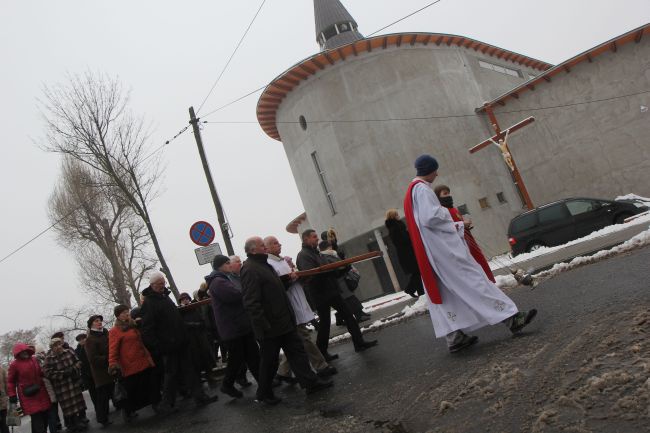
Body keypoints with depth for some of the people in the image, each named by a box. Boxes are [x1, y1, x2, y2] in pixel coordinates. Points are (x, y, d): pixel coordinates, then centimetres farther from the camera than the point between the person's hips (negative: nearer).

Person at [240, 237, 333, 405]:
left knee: (297, 351, 11)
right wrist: (263, 327, -27)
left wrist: (288, 280, 7)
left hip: (284, 321, 9)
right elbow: (251, 303, -25)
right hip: (270, 327, -9)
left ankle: (310, 382, 19)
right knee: (269, 361, 6)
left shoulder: (264, 265, 14)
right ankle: (264, 394, 23)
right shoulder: (250, 270, -19)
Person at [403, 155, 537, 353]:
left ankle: (454, 337, 9)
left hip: (431, 254, 10)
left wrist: (451, 224, 13)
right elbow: (430, 218, -23)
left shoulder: (411, 192, 18)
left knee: (445, 292, 8)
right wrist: (454, 225, -7)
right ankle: (511, 318, -3)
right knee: (472, 280, -7)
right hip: (443, 247, -10)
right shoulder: (422, 189, -12)